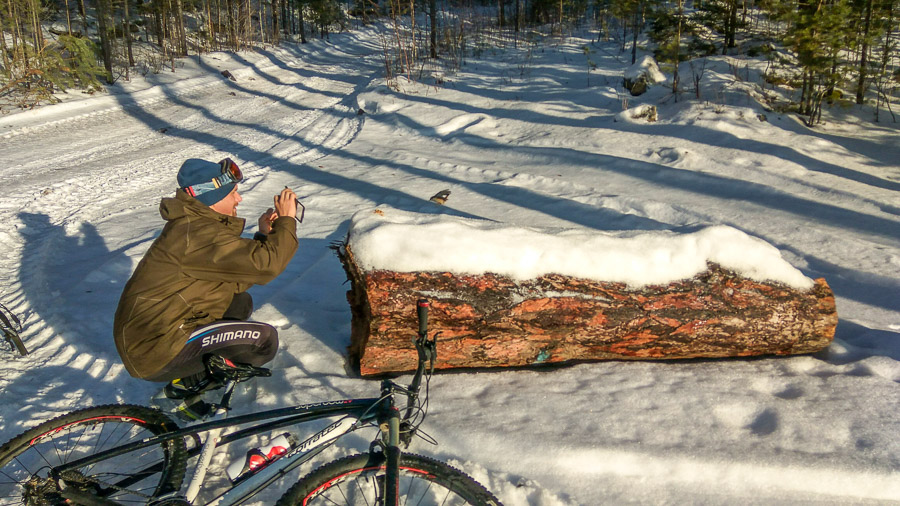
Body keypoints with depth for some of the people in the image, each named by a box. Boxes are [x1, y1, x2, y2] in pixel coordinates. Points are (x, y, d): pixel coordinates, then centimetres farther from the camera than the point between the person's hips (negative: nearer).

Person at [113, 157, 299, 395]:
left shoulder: (191, 224, 10)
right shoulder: (198, 234, -22)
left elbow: (236, 281, 9)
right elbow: (264, 265, -28)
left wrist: (264, 236, 2)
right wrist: (287, 221, -15)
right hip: (155, 355, -10)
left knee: (241, 303, 18)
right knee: (264, 339, -14)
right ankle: (188, 379, 0)